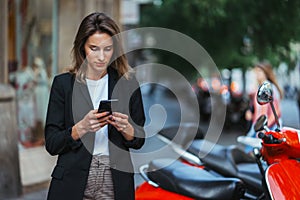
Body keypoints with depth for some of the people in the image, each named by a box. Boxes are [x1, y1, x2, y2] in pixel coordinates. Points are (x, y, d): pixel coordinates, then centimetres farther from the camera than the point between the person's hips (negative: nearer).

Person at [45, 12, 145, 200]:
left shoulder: (128, 82, 1)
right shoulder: (63, 83, -3)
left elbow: (138, 140, 5)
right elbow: (52, 144, -5)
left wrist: (125, 128, -15)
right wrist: (82, 127, -21)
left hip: (116, 184, 1)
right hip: (73, 185, -1)